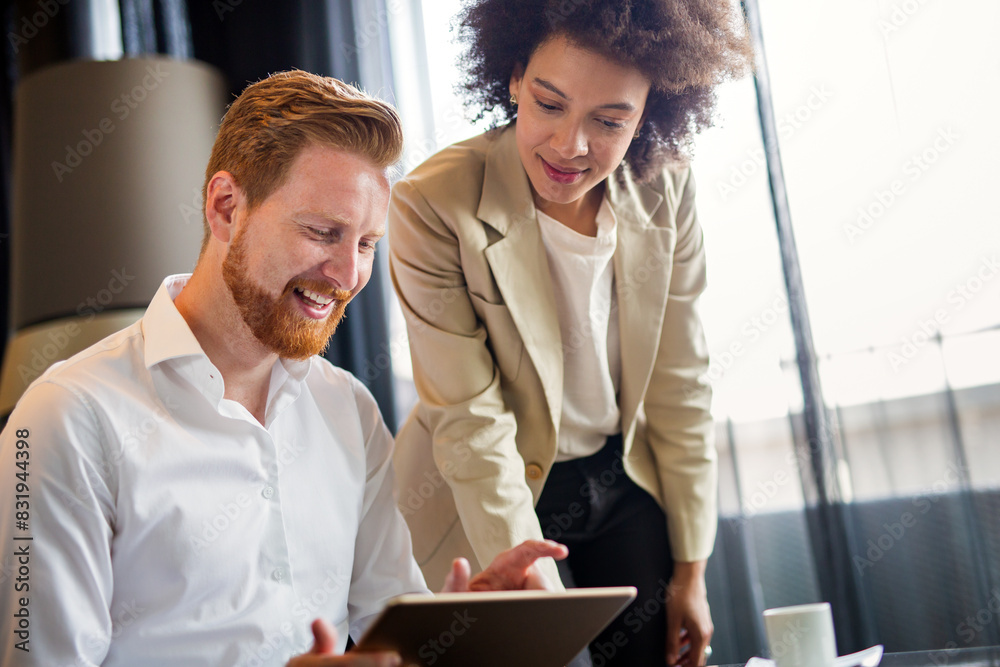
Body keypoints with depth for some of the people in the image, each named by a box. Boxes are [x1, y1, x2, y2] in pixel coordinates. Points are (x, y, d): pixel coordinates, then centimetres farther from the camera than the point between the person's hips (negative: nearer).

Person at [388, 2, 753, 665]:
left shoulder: (666, 192, -10)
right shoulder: (433, 206, -23)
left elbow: (680, 388, -2)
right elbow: (471, 425, -21)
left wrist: (690, 571, 2)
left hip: (627, 483, 4)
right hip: (495, 498, -3)